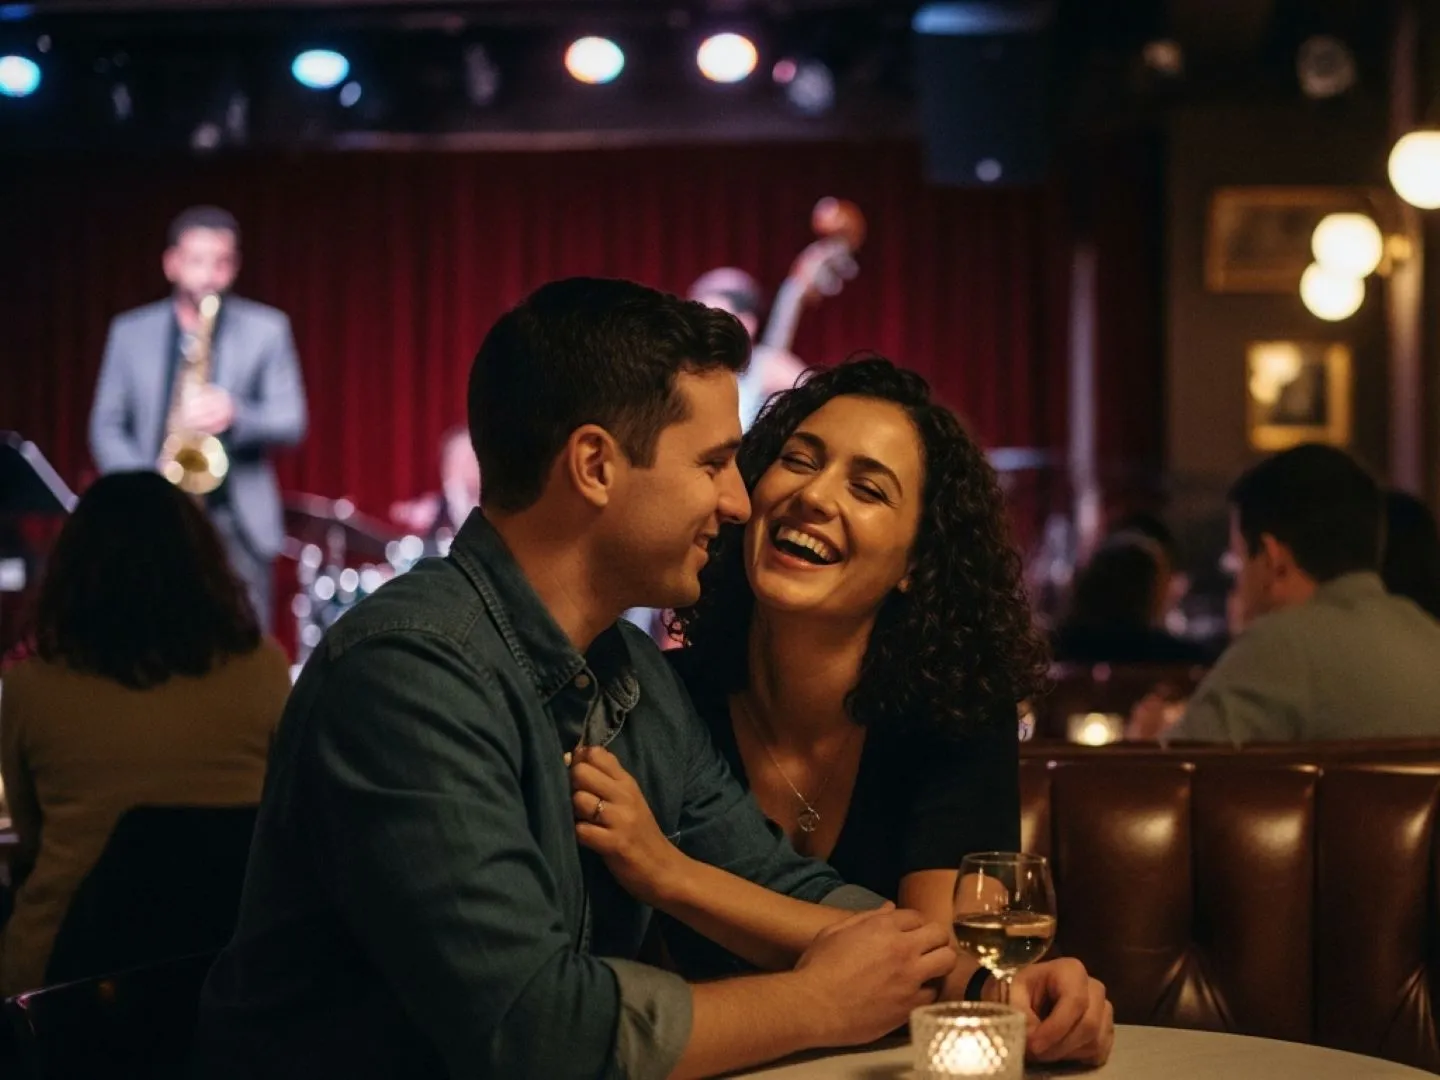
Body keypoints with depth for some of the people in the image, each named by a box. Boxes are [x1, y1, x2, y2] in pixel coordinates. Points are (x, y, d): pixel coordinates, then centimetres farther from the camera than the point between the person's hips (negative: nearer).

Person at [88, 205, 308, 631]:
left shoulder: (266, 330, 5)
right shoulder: (130, 332, 9)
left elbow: (291, 421, 0)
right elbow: (106, 426, 9)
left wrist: (235, 415, -21)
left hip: (238, 525, -1)